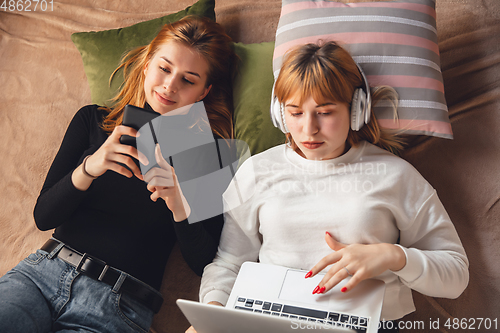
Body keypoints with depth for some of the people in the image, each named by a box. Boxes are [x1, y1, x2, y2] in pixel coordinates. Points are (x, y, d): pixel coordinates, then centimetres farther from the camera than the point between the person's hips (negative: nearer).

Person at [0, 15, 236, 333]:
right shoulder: (93, 121, 9)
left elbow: (207, 265, -1)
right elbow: (43, 216, 4)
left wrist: (180, 206, -19)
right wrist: (89, 167, -14)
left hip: (118, 307, -2)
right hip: (44, 270, 3)